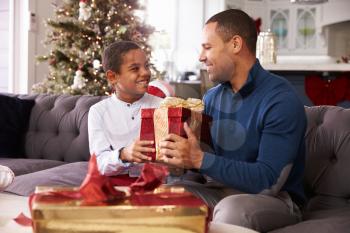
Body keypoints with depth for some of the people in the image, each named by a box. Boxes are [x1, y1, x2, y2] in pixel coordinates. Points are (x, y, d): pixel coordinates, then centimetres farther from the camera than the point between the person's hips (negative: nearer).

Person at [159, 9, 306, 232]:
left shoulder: (281, 100, -17)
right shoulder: (212, 97, 6)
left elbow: (269, 182, -22)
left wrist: (200, 159, -27)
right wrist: (177, 153, -14)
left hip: (274, 198, -6)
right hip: (221, 190, 6)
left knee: (231, 209, -36)